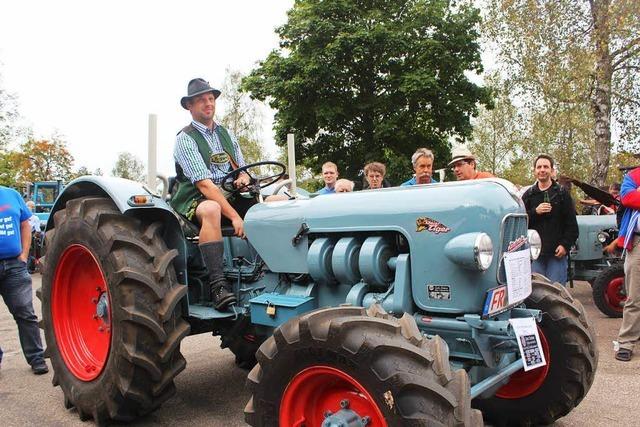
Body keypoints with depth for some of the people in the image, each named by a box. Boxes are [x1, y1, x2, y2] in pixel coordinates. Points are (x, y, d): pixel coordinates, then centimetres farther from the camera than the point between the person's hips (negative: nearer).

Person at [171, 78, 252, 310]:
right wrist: (234, 216, -28)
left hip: (230, 195, 6)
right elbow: (205, 185, -18)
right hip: (195, 199, -6)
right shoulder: (185, 139, -6)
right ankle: (218, 285, -43)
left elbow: (242, 169, 18)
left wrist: (243, 178, -9)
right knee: (211, 210, -42)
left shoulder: (226, 134, 16)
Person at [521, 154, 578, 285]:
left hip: (557, 252, -2)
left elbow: (572, 224, 0)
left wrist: (565, 245, -10)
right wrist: (535, 212, -13)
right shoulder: (528, 195, 10)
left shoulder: (562, 193, 5)